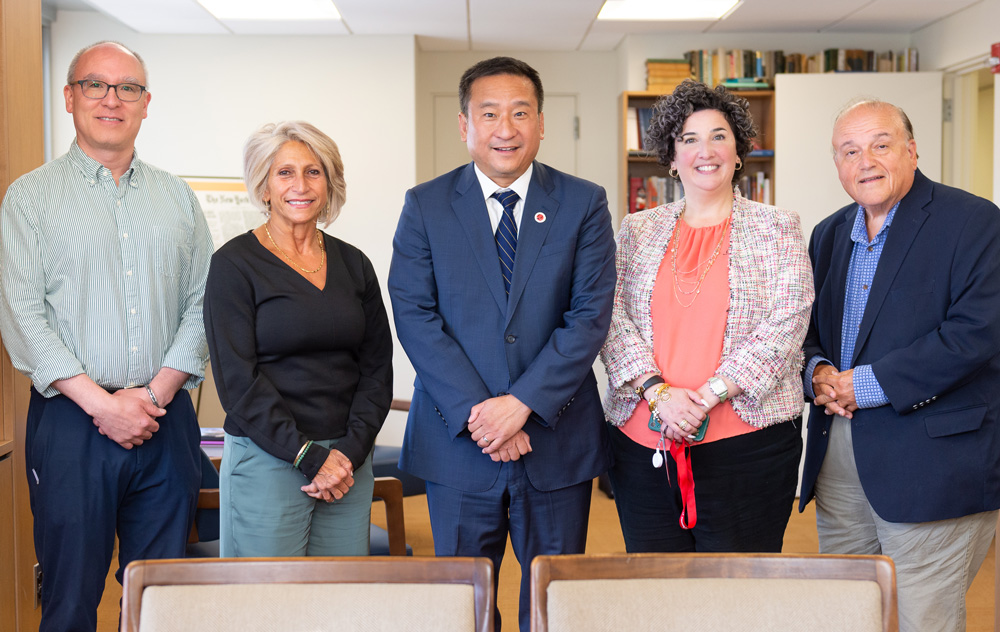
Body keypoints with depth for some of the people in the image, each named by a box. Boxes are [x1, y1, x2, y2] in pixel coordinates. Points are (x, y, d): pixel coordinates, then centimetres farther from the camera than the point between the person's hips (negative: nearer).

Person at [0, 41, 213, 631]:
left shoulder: (177, 196, 13)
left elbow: (203, 304, 7)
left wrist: (157, 391, -7)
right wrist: (102, 403, -13)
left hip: (167, 422, 3)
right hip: (71, 422, -2)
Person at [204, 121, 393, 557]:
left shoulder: (353, 264, 10)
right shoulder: (235, 264, -3)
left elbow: (377, 368, 9)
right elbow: (237, 379, -9)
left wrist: (349, 451, -5)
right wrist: (309, 456, -13)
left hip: (349, 460, 4)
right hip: (267, 461, -4)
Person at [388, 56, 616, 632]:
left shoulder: (584, 204, 2)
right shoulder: (425, 206, 2)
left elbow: (591, 315, -6)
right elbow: (414, 315, -5)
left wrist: (523, 403, -16)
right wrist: (475, 411, -15)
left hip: (558, 438, 0)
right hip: (457, 439, 0)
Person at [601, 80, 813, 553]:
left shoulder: (777, 229, 6)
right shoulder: (636, 232, 12)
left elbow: (786, 324, -5)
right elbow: (614, 319, 4)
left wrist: (708, 396, -14)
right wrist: (658, 392, -12)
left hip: (747, 443, -2)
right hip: (643, 442, 2)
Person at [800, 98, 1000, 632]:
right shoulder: (828, 235, 14)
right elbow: (806, 327, 19)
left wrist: (870, 384, -18)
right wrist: (817, 370, -5)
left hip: (932, 462, -6)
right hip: (838, 452, 7)